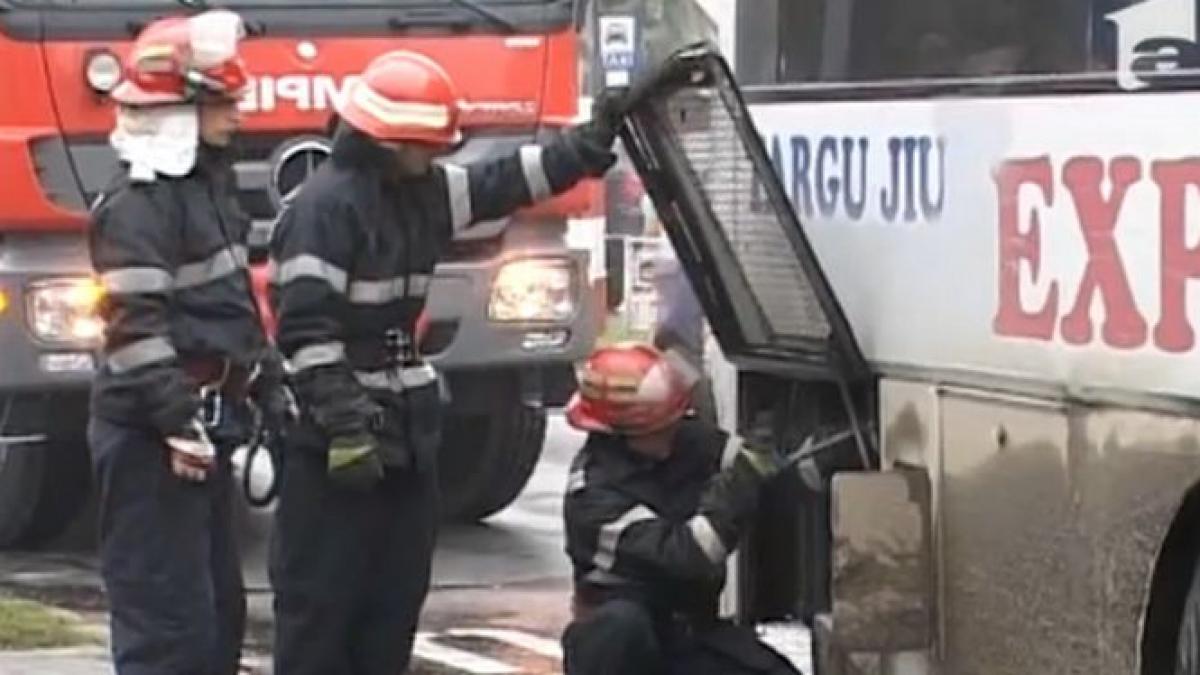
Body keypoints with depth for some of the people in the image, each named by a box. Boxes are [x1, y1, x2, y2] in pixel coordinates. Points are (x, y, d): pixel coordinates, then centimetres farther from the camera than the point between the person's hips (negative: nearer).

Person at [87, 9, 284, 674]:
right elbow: (137, 325, -23)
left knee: (217, 609, 15)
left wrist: (264, 378, 22)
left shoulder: (206, 185, 15)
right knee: (166, 611, -10)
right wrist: (177, 420, -26)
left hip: (203, 427, 10)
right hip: (150, 441, -10)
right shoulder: (137, 204, -16)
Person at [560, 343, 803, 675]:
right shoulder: (594, 491, -23)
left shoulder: (690, 440, -6)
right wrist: (741, 484, -35)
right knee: (622, 624, -39)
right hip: (618, 641, -5)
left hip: (689, 635, 5)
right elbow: (685, 555, -32)